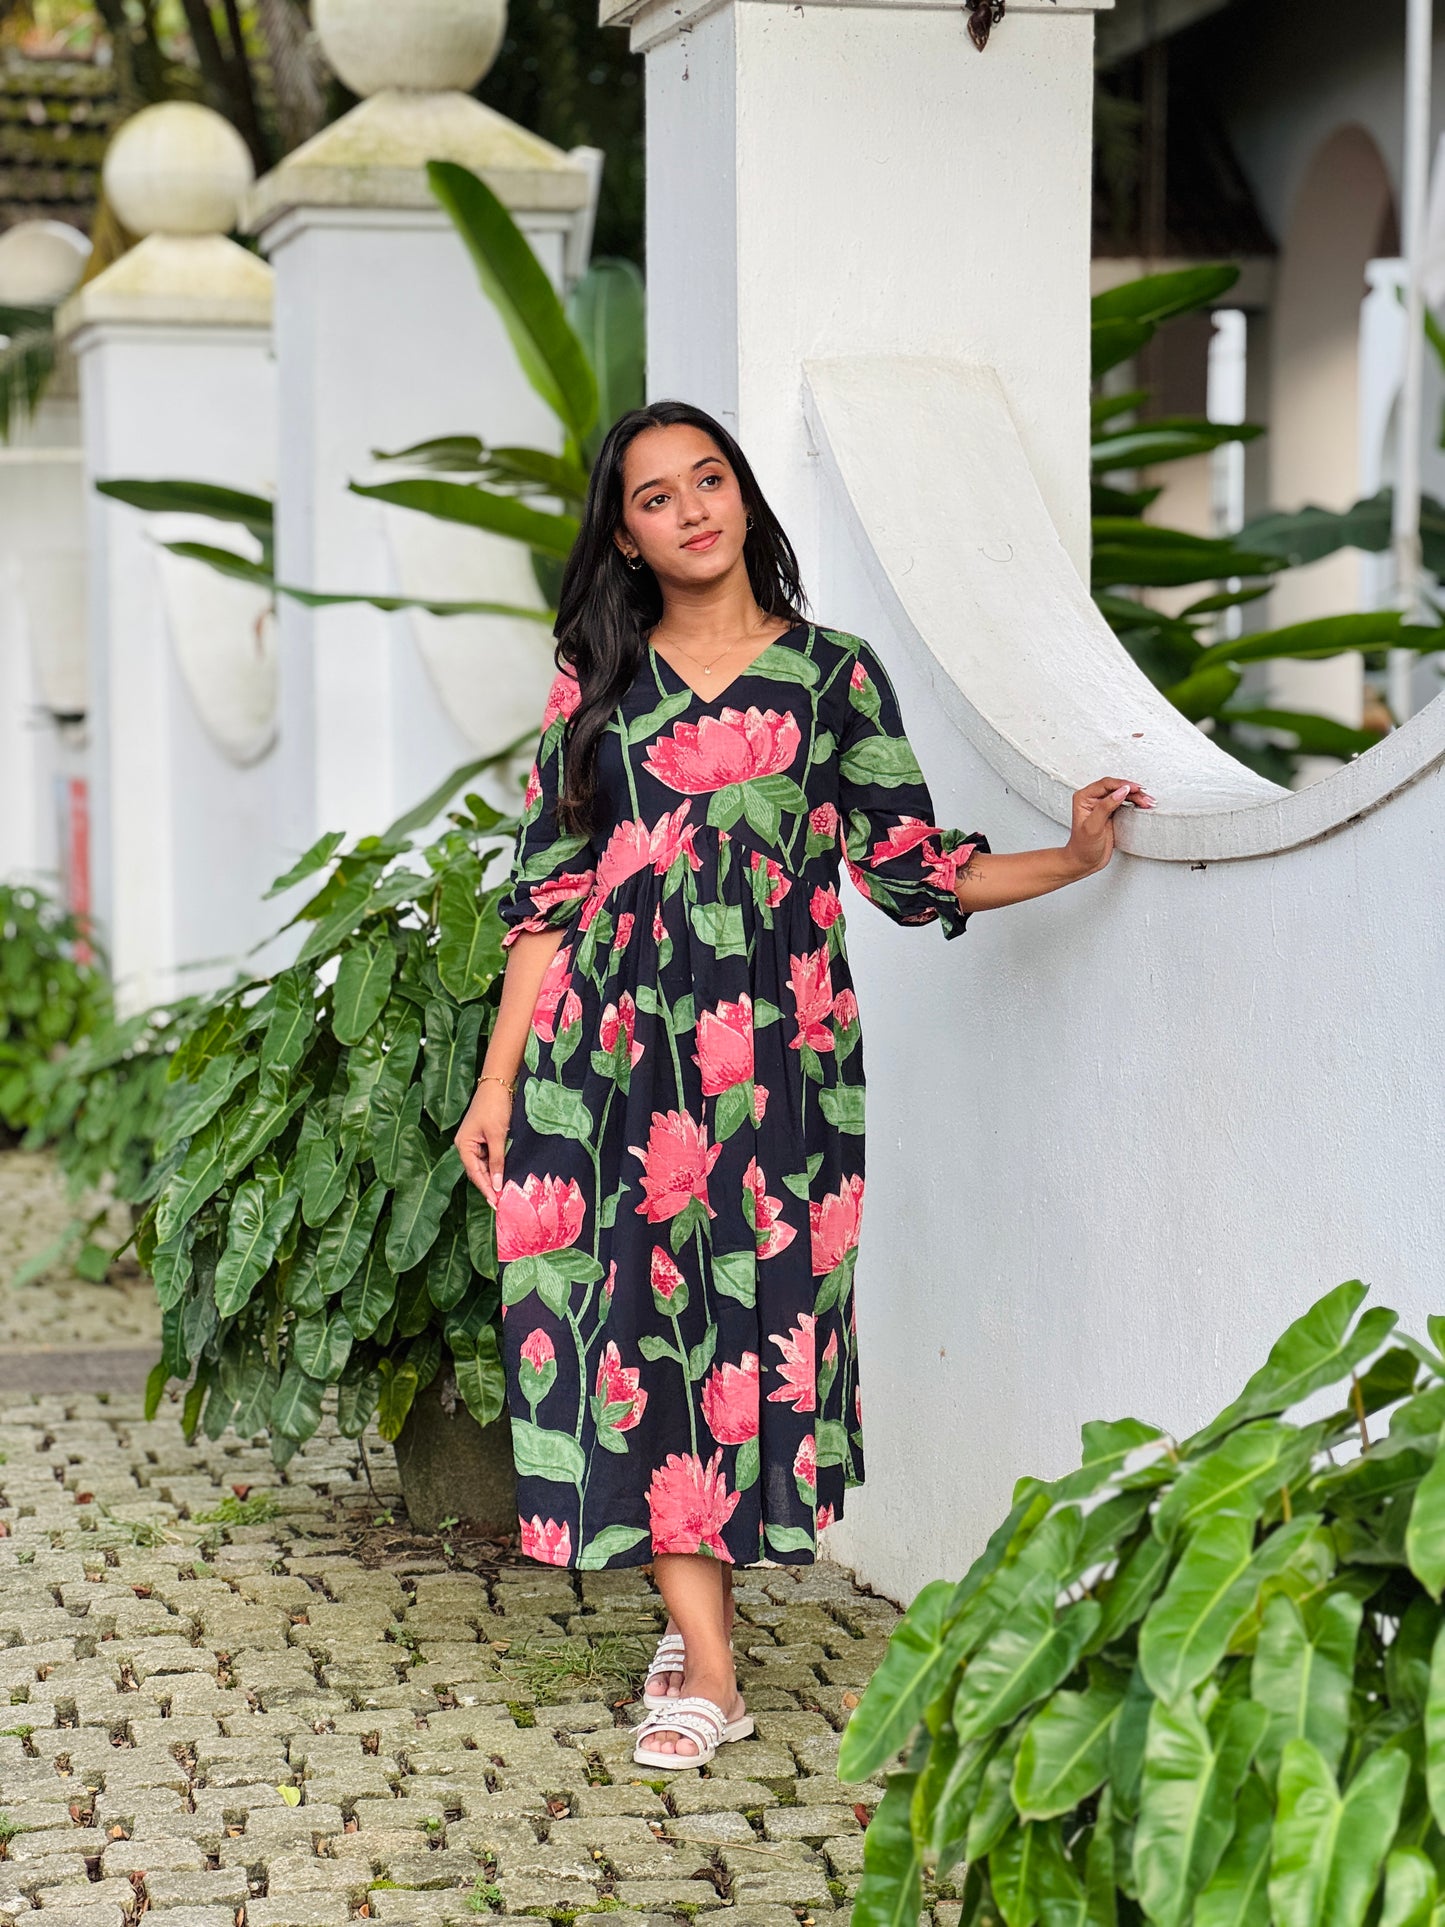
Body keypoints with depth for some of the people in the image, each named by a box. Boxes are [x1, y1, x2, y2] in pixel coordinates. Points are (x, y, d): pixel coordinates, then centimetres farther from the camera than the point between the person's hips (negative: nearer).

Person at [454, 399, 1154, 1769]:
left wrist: (1073, 857, -4)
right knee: (641, 1313, -6)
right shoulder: (595, 680, 10)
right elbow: (543, 890, 8)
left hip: (773, 1044, 0)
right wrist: (499, 1081, 4)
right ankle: (707, 1665, -2)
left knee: (753, 1312, -2)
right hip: (615, 1044, 1)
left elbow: (911, 869, 8)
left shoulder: (834, 676, 8)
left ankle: (691, 1636, 12)